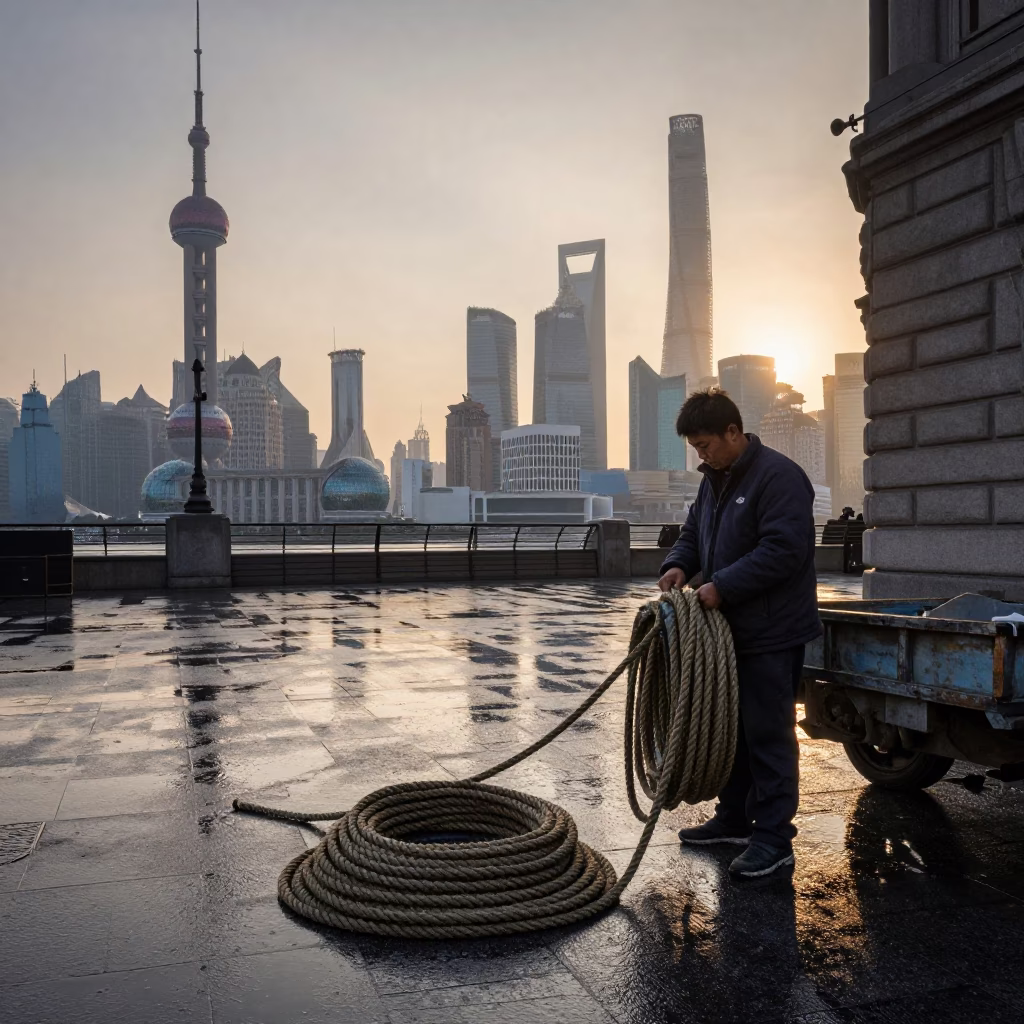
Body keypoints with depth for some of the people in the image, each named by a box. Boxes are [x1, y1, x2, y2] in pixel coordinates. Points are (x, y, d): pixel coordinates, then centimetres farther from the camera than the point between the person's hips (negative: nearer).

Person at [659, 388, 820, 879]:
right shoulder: (714, 478, 14)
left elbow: (783, 550, -24)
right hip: (730, 631, 9)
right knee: (731, 729, 17)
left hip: (771, 634, -9)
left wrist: (722, 585, -23)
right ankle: (734, 818, 30)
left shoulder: (778, 476, -16)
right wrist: (679, 564, 1)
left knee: (768, 733, -3)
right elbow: (693, 533, 22)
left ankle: (773, 836, 6)